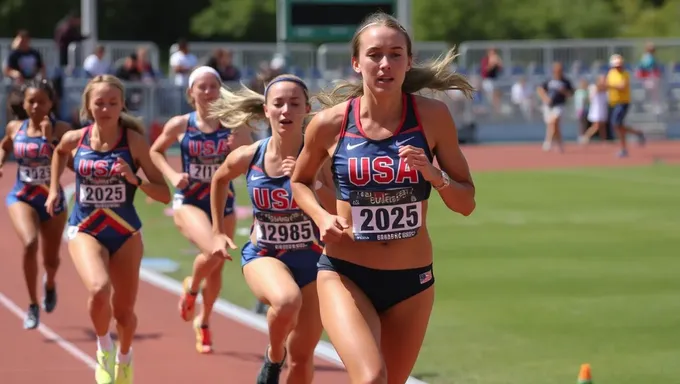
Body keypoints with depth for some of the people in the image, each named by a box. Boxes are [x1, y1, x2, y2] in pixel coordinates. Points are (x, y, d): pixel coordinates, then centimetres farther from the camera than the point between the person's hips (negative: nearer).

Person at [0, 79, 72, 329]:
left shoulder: (61, 130, -11)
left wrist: (50, 139, -29)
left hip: (52, 200, 0)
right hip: (21, 197, 0)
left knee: (51, 259, 15)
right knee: (29, 243, -28)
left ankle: (49, 283, 55)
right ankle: (33, 306, -15)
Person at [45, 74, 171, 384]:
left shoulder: (134, 141, -11)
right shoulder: (74, 139, -5)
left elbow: (164, 194, -10)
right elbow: (59, 152, 23)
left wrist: (135, 179, -25)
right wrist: (54, 190, 18)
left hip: (125, 232, 1)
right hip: (84, 230, 0)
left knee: (124, 310, 9)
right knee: (99, 289, -30)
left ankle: (124, 356, 44)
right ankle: (104, 348, -1)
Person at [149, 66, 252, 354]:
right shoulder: (180, 125, -6)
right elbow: (155, 151, 10)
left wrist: (240, 148, -23)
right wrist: (172, 175, -6)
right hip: (189, 202, -3)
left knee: (217, 268, 12)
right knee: (213, 251, -28)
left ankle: (203, 322, 38)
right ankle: (191, 288, 5)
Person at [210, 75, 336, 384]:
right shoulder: (247, 158, -9)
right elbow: (219, 180, 15)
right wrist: (218, 231, 18)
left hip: (312, 260, 1)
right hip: (263, 255, -1)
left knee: (302, 357, 5)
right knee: (287, 300, -35)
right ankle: (273, 358, -4)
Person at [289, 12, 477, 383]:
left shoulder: (432, 116, -6)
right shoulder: (330, 123, -8)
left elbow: (466, 203, 1)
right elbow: (299, 181, 12)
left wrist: (434, 175, -19)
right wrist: (322, 217, -7)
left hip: (412, 281, 3)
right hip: (345, 274, -2)